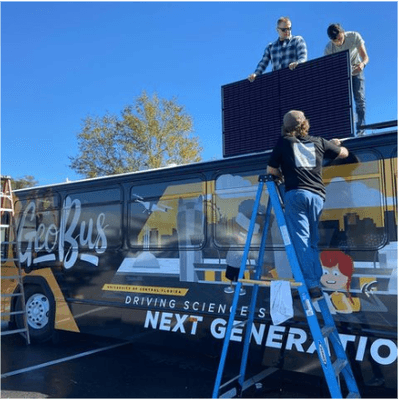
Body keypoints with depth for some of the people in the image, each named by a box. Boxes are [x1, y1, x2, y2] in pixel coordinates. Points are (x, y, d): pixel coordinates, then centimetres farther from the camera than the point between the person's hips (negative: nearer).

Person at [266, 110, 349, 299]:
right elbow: (344, 153, 33)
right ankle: (317, 281, 8)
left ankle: (312, 284, -11)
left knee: (301, 240, -4)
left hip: (296, 194, -3)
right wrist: (335, 144, 53)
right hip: (317, 196, 3)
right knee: (312, 242, 11)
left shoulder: (283, 142, 10)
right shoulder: (319, 142, 18)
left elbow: (271, 170, 11)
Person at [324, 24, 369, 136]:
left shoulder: (354, 36, -21)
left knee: (360, 99, -13)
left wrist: (362, 64, -45)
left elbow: (365, 57, -21)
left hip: (356, 72, 0)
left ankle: (360, 130, -15)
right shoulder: (329, 48, -21)